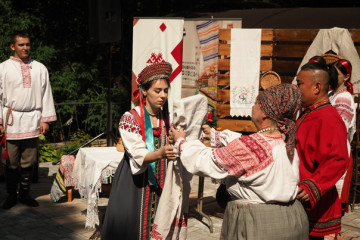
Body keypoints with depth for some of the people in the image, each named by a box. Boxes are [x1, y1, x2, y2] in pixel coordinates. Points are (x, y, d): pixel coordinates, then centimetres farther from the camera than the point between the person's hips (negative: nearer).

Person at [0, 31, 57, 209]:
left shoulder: (40, 68, 8)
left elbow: (46, 94, 9)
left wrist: (45, 119, 4)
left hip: (33, 121, 2)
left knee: (28, 162, 8)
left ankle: (24, 194, 21)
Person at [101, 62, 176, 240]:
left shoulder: (166, 118, 4)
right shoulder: (130, 118, -12)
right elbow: (138, 156, -21)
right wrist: (161, 154, -39)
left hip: (158, 184, 5)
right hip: (133, 184, -4)